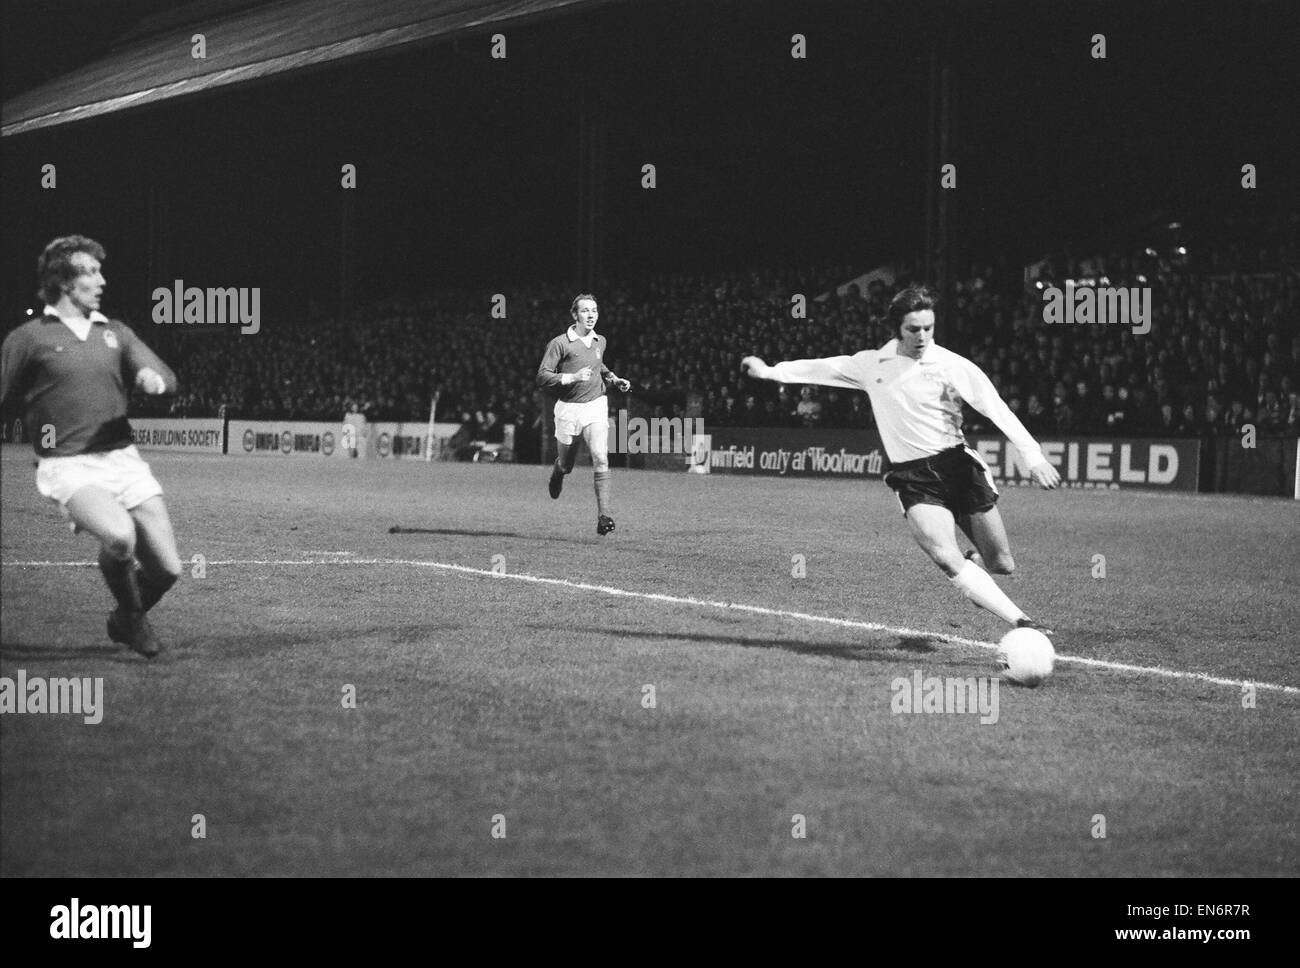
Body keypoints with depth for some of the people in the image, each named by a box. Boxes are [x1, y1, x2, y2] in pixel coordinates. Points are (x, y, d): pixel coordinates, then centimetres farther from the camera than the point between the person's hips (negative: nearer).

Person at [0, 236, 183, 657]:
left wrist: (153, 376, -18)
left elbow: (166, 377, 6)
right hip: (68, 466, -4)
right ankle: (130, 614, -1)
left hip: (123, 459, 5)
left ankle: (124, 622, 29)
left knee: (167, 568, -4)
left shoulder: (115, 333, 15)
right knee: (119, 534, -32)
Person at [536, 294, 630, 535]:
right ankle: (557, 472, 51)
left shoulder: (600, 341, 8)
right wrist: (572, 377, -24)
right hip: (568, 409, -2)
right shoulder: (559, 343, -9)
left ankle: (603, 515, -20)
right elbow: (542, 377, -13)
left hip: (596, 406, 2)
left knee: (600, 459, -18)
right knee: (566, 465, 12)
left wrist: (614, 379, 13)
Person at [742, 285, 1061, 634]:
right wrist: (769, 371, 24)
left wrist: (1033, 457, -19)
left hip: (957, 464, -1)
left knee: (1002, 565, 2)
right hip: (912, 479, 1)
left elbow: (998, 411, -9)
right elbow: (825, 368, 22)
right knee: (947, 559, -24)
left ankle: (972, 562, 40)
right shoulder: (872, 363, 6)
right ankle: (1020, 622, -24)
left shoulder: (952, 366, -4)